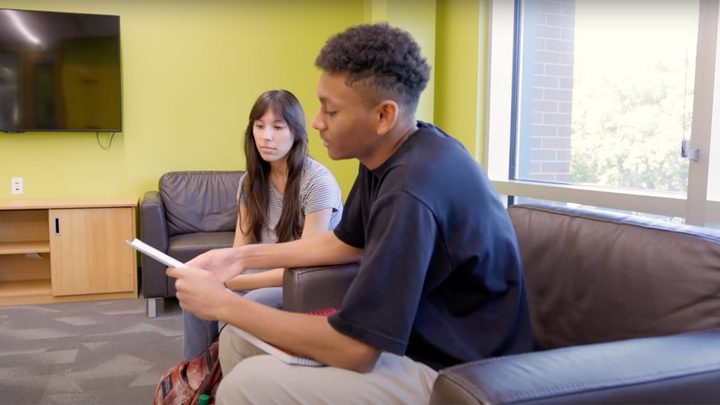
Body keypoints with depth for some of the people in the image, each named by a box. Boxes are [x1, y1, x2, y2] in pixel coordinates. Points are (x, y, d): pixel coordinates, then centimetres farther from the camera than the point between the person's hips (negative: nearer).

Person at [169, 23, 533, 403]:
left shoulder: (412, 191, -31)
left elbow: (354, 350, -28)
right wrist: (244, 256, 7)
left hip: (452, 369, -9)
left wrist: (223, 304, -19)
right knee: (238, 338, 7)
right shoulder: (387, 151, 0)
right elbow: (344, 243, 15)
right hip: (413, 332, 9)